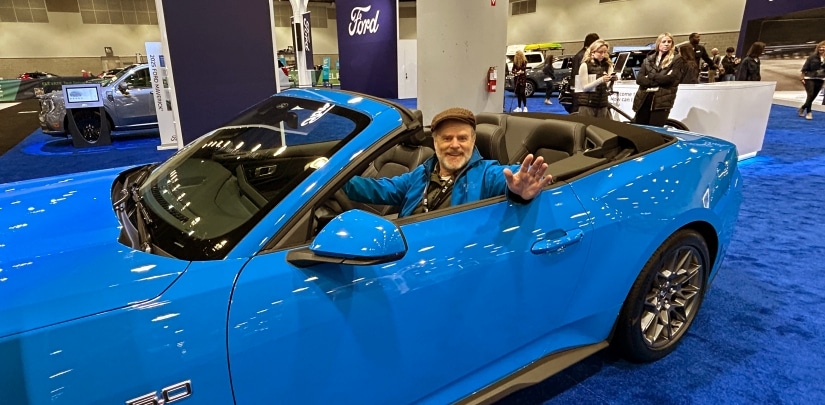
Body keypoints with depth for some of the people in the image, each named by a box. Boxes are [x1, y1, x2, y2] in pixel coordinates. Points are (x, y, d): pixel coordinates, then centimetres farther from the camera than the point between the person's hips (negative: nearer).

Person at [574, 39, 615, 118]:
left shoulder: (607, 65, 8)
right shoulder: (585, 65, -4)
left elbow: (608, 87, 6)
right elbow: (585, 87, -9)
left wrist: (611, 80, -16)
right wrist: (601, 80, -22)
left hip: (602, 104, 4)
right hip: (587, 104, -4)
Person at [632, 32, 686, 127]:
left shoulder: (677, 59, 6)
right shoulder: (648, 60, 16)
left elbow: (670, 78, -10)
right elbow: (639, 79, 2)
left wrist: (650, 76, -2)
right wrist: (658, 81, -10)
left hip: (662, 100, -4)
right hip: (643, 99, 4)